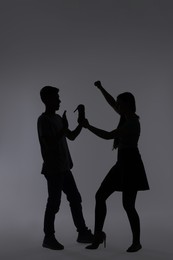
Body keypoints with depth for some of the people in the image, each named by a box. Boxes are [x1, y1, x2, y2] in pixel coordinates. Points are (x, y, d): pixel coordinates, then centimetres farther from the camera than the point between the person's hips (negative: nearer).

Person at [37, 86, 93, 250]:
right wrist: (64, 128, -19)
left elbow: (72, 137, 20)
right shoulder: (43, 120, -13)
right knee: (54, 203, -2)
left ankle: (83, 233, 21)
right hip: (53, 169, -9)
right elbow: (50, 144, -22)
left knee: (75, 199, 11)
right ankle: (49, 238, 12)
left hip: (64, 168, 9)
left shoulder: (57, 118, 14)